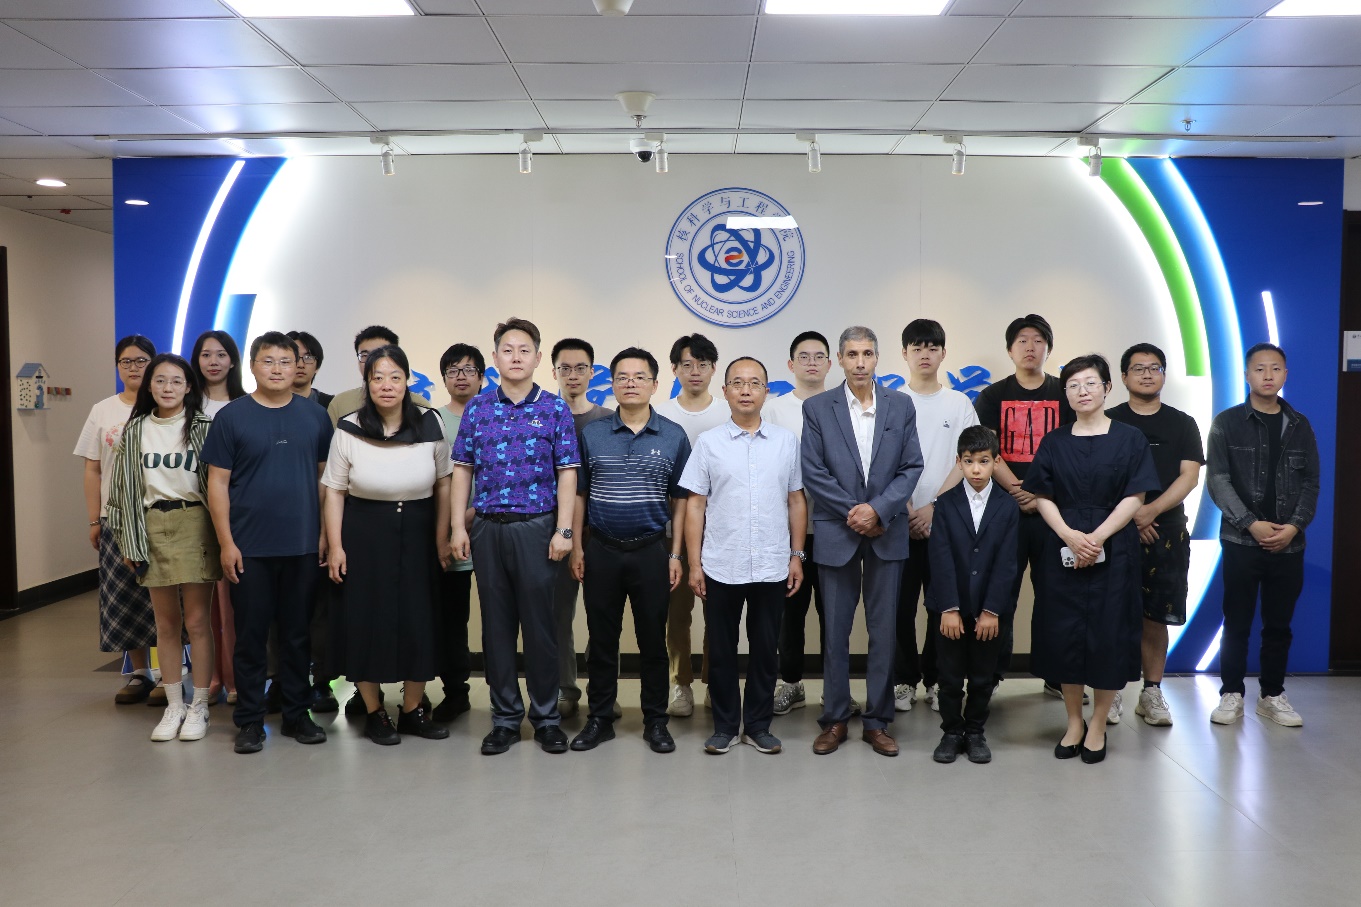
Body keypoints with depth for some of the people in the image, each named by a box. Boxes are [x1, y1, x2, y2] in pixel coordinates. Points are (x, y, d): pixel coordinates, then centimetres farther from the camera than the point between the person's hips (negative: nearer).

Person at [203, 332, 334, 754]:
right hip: (249, 548, -2)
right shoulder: (231, 416, 0)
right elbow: (218, 483, -2)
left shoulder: (315, 415, 6)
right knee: (250, 635, 6)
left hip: (303, 546, 2)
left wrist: (325, 532, 2)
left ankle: (297, 714, 22)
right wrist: (226, 543, -7)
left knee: (297, 634, 11)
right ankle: (249, 720, 17)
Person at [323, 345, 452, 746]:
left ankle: (413, 709, 24)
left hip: (417, 535, 1)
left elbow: (443, 483, 3)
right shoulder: (348, 430, -7)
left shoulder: (429, 424, -4)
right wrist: (335, 545, -5)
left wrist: (442, 537, 2)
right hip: (364, 536, -1)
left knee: (419, 620, 5)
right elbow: (335, 490, -2)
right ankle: (374, 713, 22)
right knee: (365, 621, 4)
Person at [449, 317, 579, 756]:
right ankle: (505, 718, 20)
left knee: (540, 622, 3)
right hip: (488, 527, 2)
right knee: (496, 624, 8)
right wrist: (458, 527, 0)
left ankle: (547, 717, 17)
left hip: (537, 527, -2)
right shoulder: (477, 408, 7)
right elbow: (462, 470, 7)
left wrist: (563, 530, -8)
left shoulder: (555, 409, 1)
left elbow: (567, 473, -1)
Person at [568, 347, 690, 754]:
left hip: (652, 550, 0)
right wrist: (576, 547, 0)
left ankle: (655, 721, 20)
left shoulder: (674, 436, 1)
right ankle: (600, 718, 22)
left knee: (653, 639, 7)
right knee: (601, 639, 9)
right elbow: (579, 494, 6)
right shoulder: (591, 434, 2)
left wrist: (675, 555, -1)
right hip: (601, 550, 1)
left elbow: (679, 500, 4)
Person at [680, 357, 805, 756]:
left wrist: (797, 556, 4)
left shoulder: (786, 441, 5)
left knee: (765, 649, 10)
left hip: (772, 568, 1)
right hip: (721, 568, -1)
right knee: (721, 650, 8)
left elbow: (797, 501, 8)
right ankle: (724, 726, 22)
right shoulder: (708, 443, 0)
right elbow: (695, 506, 0)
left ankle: (758, 725, 23)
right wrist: (694, 564, -4)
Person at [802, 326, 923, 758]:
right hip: (836, 533, -1)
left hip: (887, 533, 1)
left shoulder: (901, 406, 4)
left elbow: (911, 467, 1)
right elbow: (813, 472, -4)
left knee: (884, 630, 6)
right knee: (835, 630, 6)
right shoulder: (817, 407, 0)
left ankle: (877, 721, 18)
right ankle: (834, 719, 18)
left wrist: (877, 509, -12)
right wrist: (853, 512, -10)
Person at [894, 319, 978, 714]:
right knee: (901, 605, 3)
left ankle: (936, 678, 18)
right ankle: (905, 678, 16)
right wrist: (907, 510, -11)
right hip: (900, 520, -1)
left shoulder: (959, 403, 6)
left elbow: (965, 462, -1)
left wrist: (933, 506, -11)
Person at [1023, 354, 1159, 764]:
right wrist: (1070, 536, -14)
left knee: (1108, 635, 1)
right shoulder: (1054, 442, 8)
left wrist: (1096, 538, -16)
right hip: (1062, 549, 2)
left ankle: (1098, 725, 16)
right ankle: (1073, 722, 19)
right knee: (1063, 634, 3)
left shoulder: (1129, 438, 1)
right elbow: (1043, 497, 3)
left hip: (1113, 549, -2)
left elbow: (1134, 498, -5)